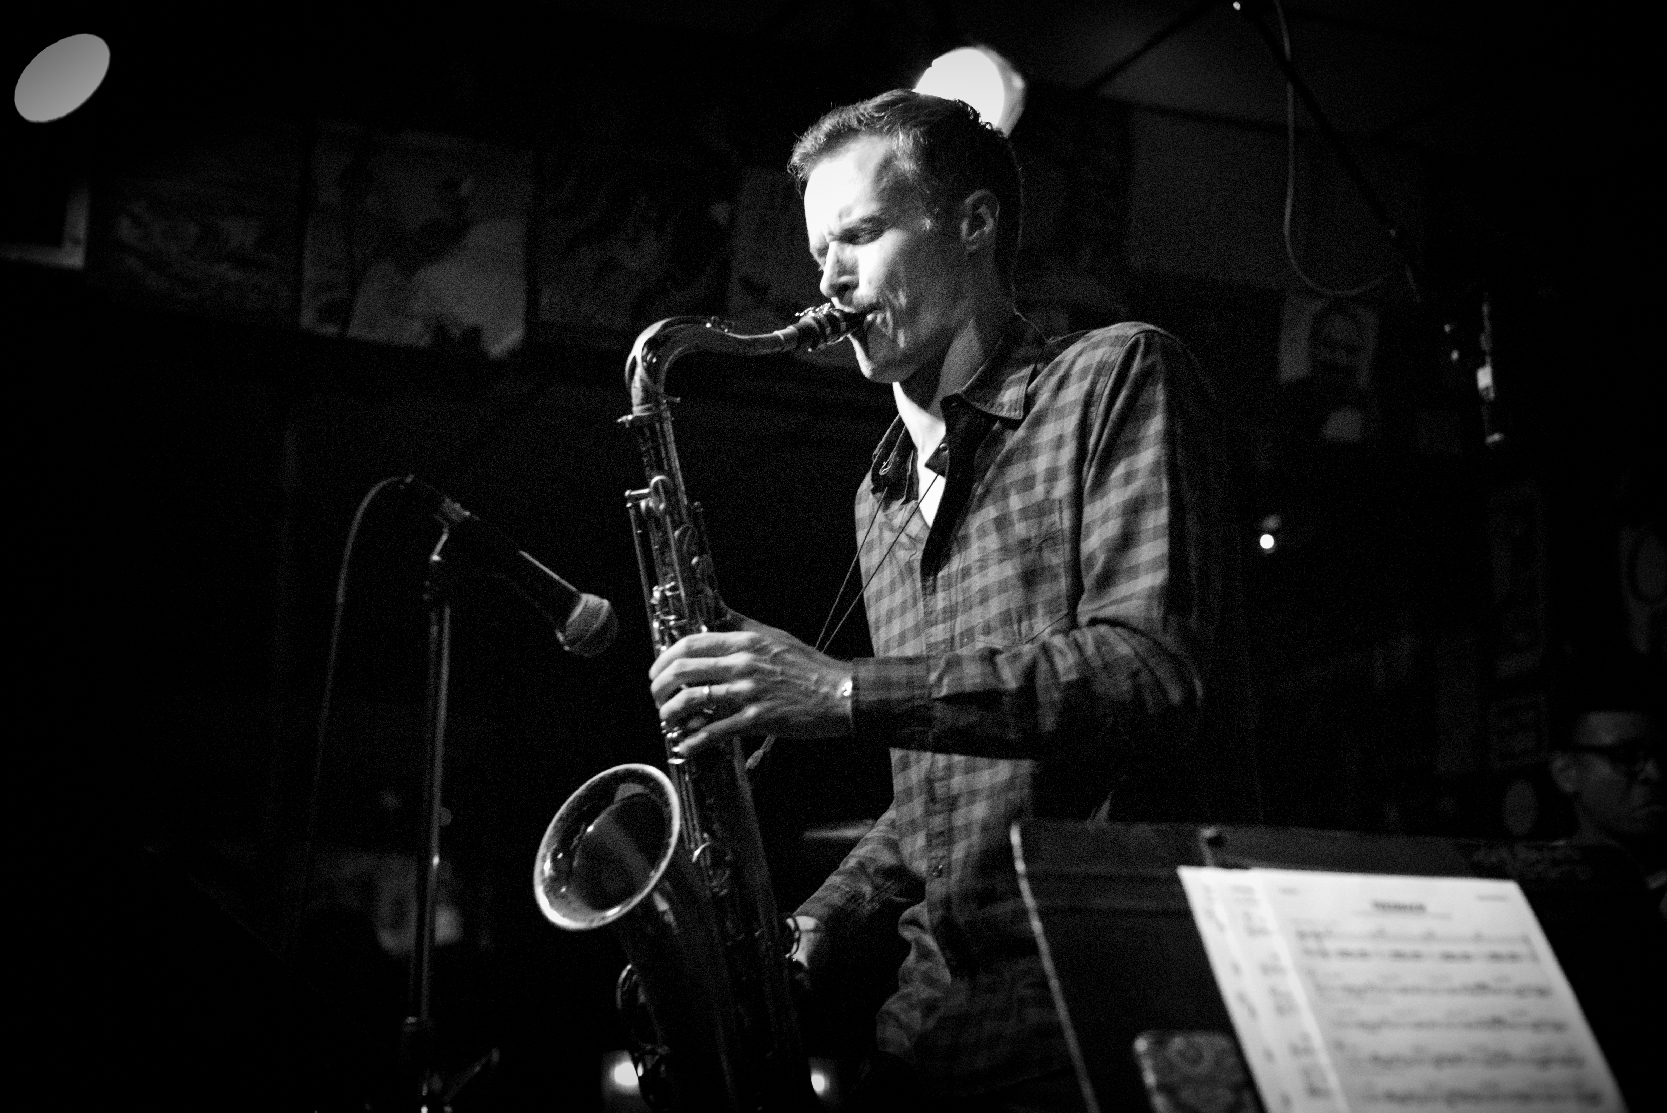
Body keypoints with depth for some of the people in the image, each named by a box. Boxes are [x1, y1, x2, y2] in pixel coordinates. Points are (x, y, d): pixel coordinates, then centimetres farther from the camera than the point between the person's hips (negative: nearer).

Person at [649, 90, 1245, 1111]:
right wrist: (823, 919, 7)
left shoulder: (1119, 376, -2)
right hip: (939, 1015, 6)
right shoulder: (881, 498, 19)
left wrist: (845, 692, -20)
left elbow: (1153, 669, -16)